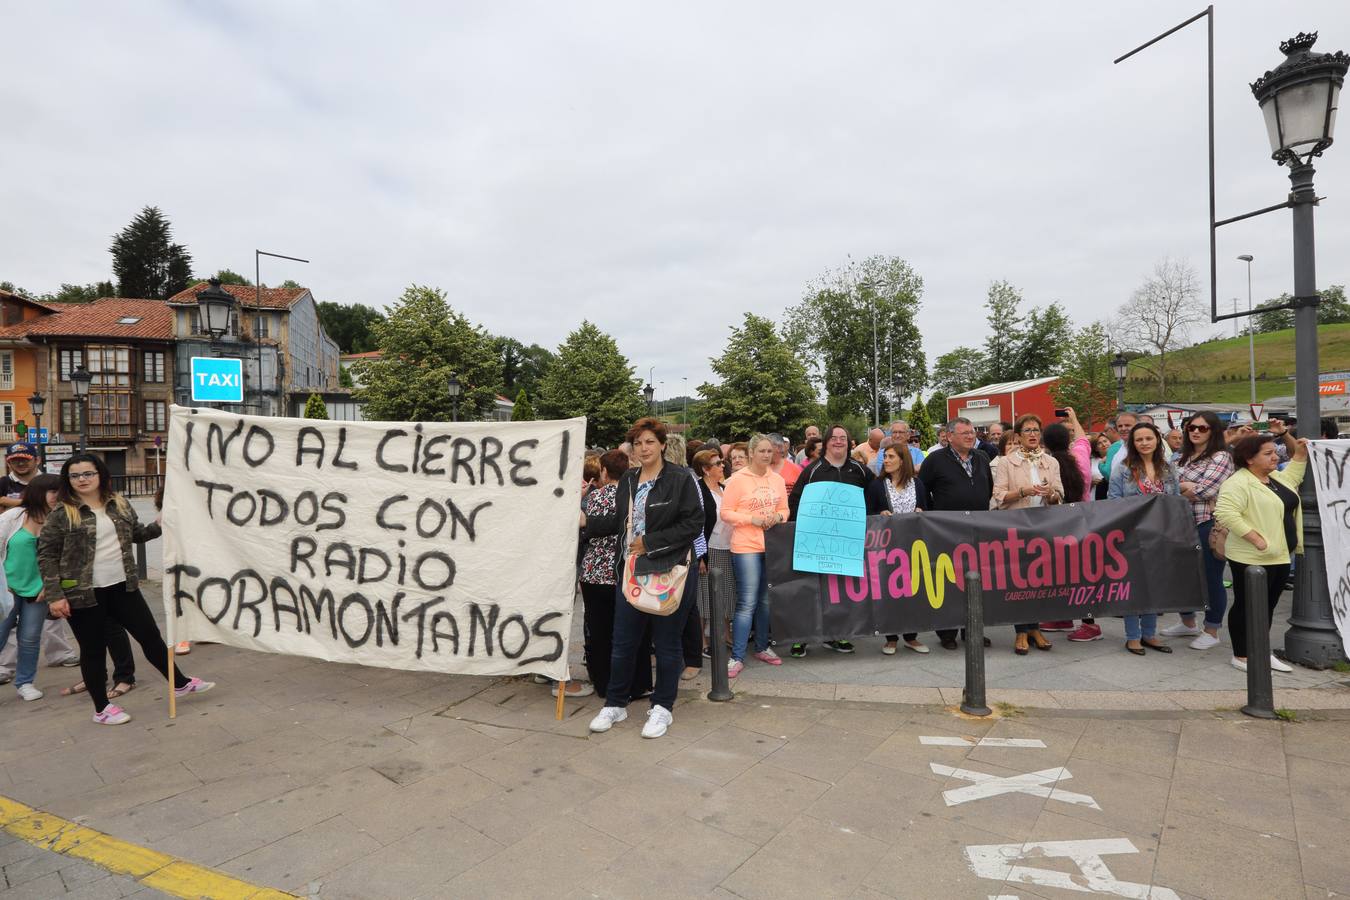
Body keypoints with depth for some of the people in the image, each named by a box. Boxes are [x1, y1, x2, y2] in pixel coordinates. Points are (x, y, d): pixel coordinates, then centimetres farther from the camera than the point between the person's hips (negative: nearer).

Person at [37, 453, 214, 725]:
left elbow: (136, 533, 19)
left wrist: (159, 526, -1)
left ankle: (180, 683, 23)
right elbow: (46, 555, -7)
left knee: (150, 635, 9)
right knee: (93, 650, 8)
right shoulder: (61, 513, -8)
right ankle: (102, 708, 23)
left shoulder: (119, 504, 6)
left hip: (122, 586, 4)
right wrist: (54, 595, -12)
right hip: (83, 593, -4)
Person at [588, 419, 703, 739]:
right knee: (623, 641, 10)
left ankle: (662, 707, 24)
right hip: (630, 570, 5)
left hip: (669, 571, -5)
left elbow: (693, 523, -13)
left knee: (667, 643, 7)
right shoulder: (627, 480, 10)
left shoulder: (680, 479, -8)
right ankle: (615, 704, 27)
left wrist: (650, 543, -16)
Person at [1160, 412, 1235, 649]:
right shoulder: (1183, 457, 14)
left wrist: (1181, 489, -3)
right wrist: (1189, 486, -10)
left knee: (1211, 578, 2)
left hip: (1210, 523, -7)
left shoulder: (1221, 457, -8)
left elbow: (1204, 491, -17)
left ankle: (1211, 632, 16)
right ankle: (1188, 623, 32)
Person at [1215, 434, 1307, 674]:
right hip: (1252, 559, -9)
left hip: (1280, 556, 9)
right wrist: (1255, 539, -26)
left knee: (1268, 606, 16)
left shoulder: (1275, 477, 13)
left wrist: (1300, 453, 21)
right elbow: (1225, 513, -27)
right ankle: (1242, 656, 12)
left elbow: (1292, 478, 34)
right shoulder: (1238, 483, -18)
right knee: (1247, 606, 2)